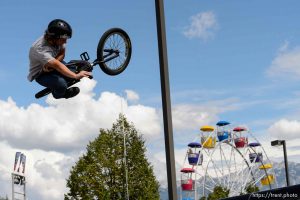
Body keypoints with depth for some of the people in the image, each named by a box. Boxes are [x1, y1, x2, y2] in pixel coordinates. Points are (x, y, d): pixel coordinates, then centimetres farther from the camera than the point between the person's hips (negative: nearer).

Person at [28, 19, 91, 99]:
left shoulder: (58, 40, -18)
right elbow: (57, 65, -46)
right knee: (61, 84, -31)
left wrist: (51, 64, -26)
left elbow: (62, 53, -5)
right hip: (40, 74, -7)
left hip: (50, 68, 7)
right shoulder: (40, 49, -38)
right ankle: (58, 94, 5)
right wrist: (76, 76, -53)